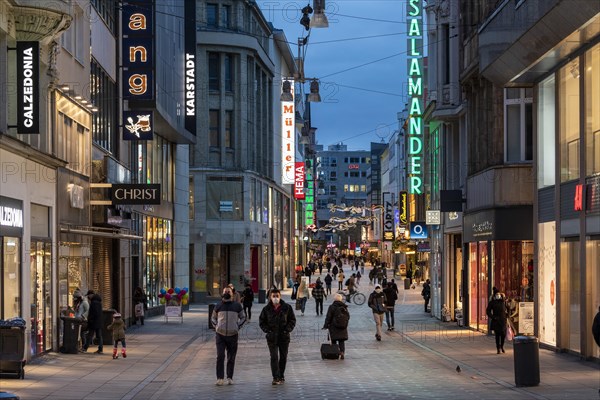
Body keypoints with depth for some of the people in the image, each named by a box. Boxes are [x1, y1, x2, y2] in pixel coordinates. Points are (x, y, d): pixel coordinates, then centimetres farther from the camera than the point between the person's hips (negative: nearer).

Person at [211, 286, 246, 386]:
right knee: (220, 356, -10)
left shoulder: (237, 306, 6)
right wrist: (216, 326, 2)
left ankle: (230, 378, 14)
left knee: (231, 358, 5)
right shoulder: (218, 306, 8)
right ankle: (220, 378, -9)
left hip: (233, 335, 0)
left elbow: (243, 318, 16)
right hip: (220, 334, 0)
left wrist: (238, 326, 1)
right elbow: (213, 318, 19)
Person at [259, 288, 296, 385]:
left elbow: (292, 320, 7)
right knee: (274, 357, -11)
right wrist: (268, 330, -6)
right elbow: (261, 322, 8)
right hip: (272, 337, -1)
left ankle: (281, 376, 24)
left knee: (283, 357, 9)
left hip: (284, 337, 1)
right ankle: (275, 378, -14)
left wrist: (287, 330, -6)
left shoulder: (287, 307, 1)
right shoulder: (266, 309, 1)